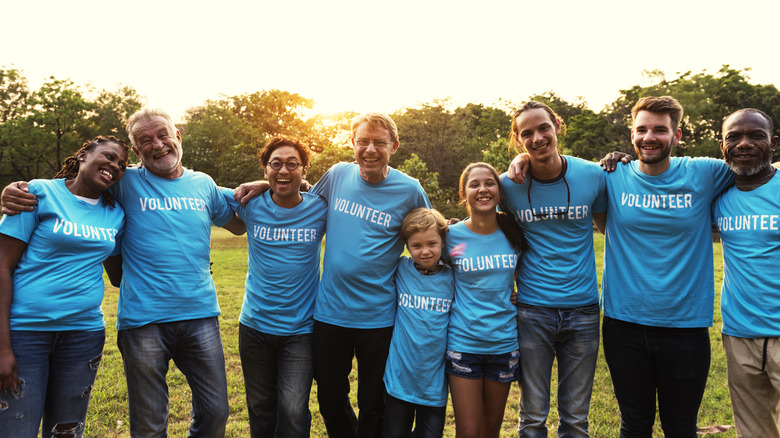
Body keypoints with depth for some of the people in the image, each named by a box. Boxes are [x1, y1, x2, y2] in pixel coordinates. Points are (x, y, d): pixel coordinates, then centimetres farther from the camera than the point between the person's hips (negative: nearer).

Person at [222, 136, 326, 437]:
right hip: (255, 325, 2)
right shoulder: (251, 204, -3)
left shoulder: (320, 209, -6)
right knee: (261, 409, 17)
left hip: (300, 329, -2)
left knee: (293, 413, -6)